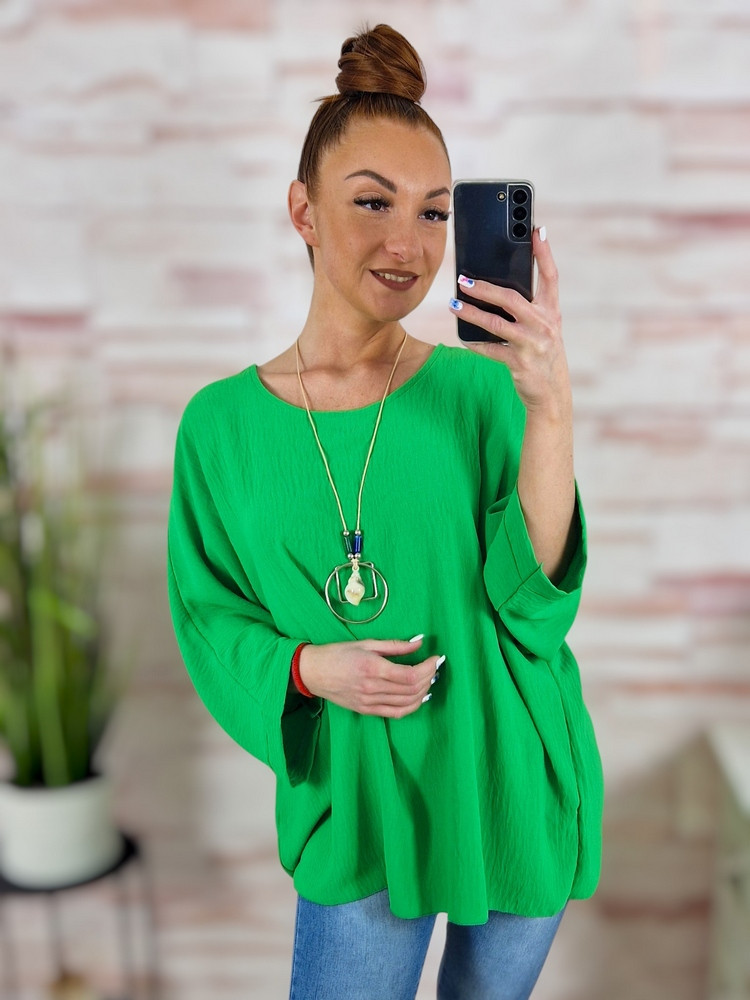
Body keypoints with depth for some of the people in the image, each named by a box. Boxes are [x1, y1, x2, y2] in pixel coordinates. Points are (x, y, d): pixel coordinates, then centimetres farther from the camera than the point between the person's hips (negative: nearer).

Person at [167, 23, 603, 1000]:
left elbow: (534, 598, -18)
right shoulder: (223, 424, -9)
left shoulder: (480, 388, -12)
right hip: (358, 810, -1)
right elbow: (214, 622, -1)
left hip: (512, 788, 1)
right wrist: (307, 667, -20)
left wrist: (551, 409, -30)